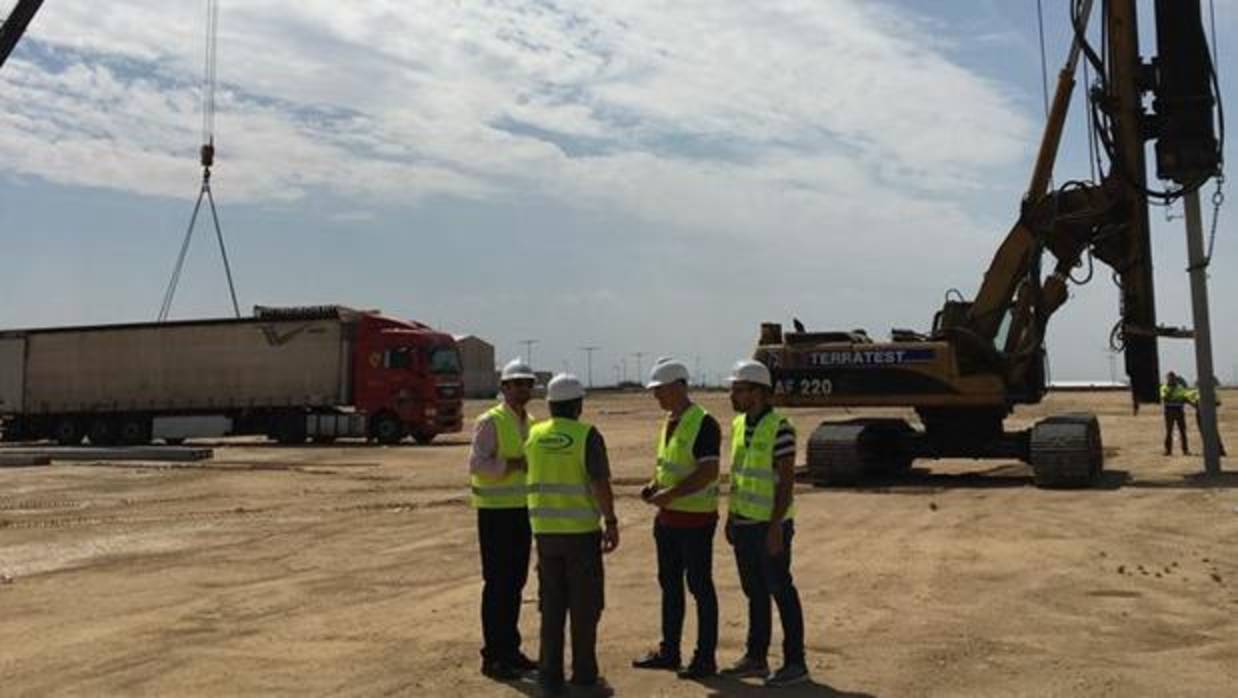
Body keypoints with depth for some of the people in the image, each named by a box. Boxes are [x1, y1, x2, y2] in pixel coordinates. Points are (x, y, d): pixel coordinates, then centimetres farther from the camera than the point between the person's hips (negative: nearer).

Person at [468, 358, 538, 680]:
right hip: (496, 511, -7)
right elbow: (477, 464, -22)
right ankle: (492, 656, 5)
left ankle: (510, 649, 22)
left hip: (522, 509, 7)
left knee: (516, 582, 12)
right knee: (497, 583, -3)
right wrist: (517, 464, -25)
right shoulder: (490, 422, -11)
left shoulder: (529, 423, 12)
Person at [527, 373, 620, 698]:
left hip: (545, 530, 5)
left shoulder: (534, 435, 4)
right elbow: (600, 483, -16)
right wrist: (611, 522, -9)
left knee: (552, 606, 11)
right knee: (584, 606, 6)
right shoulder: (587, 435, -11)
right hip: (581, 530, -4)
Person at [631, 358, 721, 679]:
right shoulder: (669, 422, 11)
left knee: (700, 587, 1)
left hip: (696, 518, -9)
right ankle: (669, 651, 27)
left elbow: (709, 472, -22)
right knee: (669, 584, 16)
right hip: (668, 517, 9)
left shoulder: (703, 423, -17)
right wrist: (654, 485, 3)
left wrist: (671, 493, -25)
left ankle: (705, 658, 11)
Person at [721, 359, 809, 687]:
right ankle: (756, 658, 25)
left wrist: (776, 526, -19)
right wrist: (731, 517, 15)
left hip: (769, 526, -8)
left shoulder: (779, 427, -15)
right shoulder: (738, 425, 8)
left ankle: (795, 663, 11)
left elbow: (786, 480, -17)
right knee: (754, 592, 15)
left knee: (781, 592, 1)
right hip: (744, 525, 8)